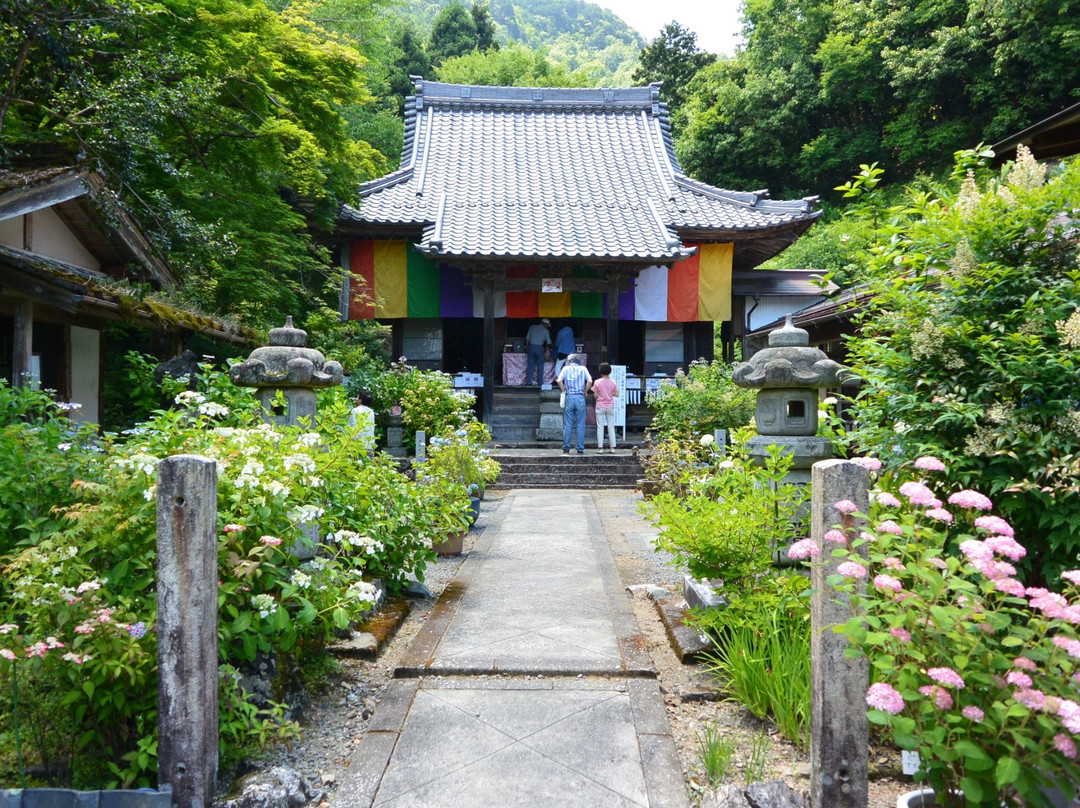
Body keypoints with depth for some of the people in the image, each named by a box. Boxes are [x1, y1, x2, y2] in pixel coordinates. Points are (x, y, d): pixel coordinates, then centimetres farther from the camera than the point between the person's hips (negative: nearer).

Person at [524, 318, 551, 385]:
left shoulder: (532, 327, 10)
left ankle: (528, 381, 4)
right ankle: (540, 382, 5)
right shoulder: (545, 331, 1)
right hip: (539, 347, -3)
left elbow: (527, 338, 8)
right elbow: (548, 342, 6)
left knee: (530, 365, 7)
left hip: (531, 347, 3)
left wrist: (527, 347, 13)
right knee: (540, 366, 6)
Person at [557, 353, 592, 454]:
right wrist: (585, 391, 7)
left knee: (567, 425, 4)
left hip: (569, 397, 0)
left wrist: (564, 390, 5)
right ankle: (580, 449, 4)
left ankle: (566, 448, 3)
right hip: (580, 398, 0)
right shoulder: (583, 368, 9)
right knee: (580, 425, 4)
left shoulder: (566, 368, 8)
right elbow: (590, 381, -5)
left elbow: (559, 380, -7)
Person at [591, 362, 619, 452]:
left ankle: (600, 447, 1)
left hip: (600, 407, -2)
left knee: (600, 427, 3)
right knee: (611, 427, 8)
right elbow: (616, 394, -2)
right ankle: (612, 447, 7)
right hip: (610, 407, 2)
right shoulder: (613, 382, -3)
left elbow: (595, 395, -7)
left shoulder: (597, 382, -9)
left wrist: (593, 390, 13)